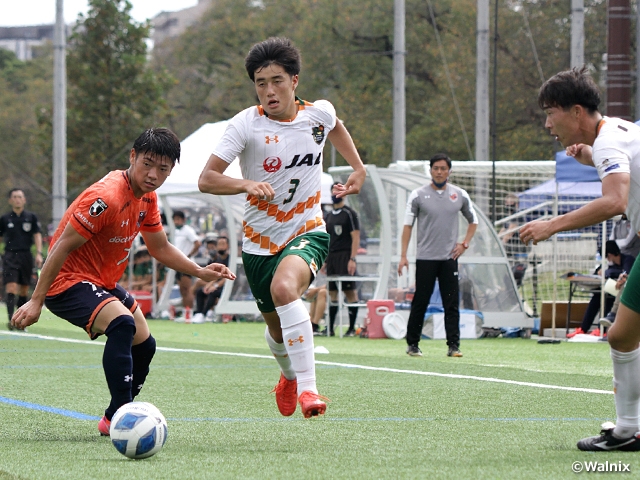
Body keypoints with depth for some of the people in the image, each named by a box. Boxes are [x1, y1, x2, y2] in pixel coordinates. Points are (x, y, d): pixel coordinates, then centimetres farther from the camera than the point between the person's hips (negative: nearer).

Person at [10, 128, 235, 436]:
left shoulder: (147, 197, 2)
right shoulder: (107, 197, -26)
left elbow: (160, 248, 16)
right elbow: (63, 247, -24)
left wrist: (200, 272, 1)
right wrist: (36, 301, -24)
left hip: (104, 284, 10)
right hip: (69, 282, -10)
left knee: (144, 345, 19)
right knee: (122, 324, -33)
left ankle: (114, 419, 35)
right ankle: (119, 417, -31)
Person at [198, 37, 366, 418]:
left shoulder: (319, 113, -5)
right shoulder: (246, 124, -13)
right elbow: (206, 179, -17)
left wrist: (359, 169, 15)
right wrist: (247, 185, -33)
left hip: (308, 232, -1)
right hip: (260, 240, 1)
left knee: (284, 287, -34)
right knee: (277, 327, 16)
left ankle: (307, 387, -32)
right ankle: (288, 375, 53)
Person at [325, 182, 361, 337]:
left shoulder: (349, 214, -3)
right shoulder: (328, 216, 17)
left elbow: (356, 238, -9)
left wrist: (352, 259, -17)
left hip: (345, 257, -7)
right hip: (331, 257, 7)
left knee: (350, 292, -6)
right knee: (332, 293, 6)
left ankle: (352, 328, -5)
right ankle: (330, 328, 7)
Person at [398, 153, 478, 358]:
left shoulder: (460, 195, 7)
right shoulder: (418, 195, 0)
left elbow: (473, 221, 20)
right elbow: (408, 225, 0)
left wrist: (464, 243, 6)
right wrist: (403, 255, -7)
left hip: (449, 258, 2)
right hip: (425, 258, -2)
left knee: (452, 304, -2)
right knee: (420, 303, 0)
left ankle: (454, 345, -2)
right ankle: (412, 344, 9)